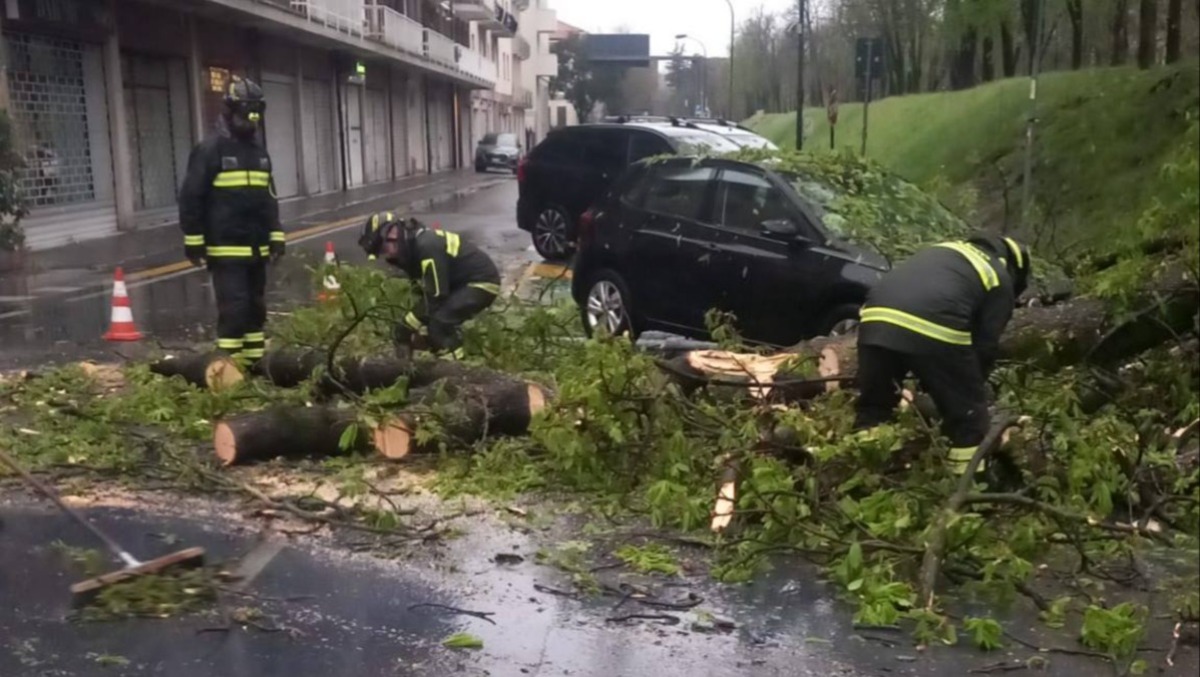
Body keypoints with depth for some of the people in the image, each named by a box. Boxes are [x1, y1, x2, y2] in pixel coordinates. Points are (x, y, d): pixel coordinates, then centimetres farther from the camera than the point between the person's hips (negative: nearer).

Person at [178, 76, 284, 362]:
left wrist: (276, 236, 12)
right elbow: (190, 198, -9)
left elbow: (269, 198, 19)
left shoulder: (259, 152, 13)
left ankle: (256, 359, 23)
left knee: (256, 306, 13)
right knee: (234, 307, -10)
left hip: (256, 248, 7)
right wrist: (193, 241, -10)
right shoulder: (210, 150, -8)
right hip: (226, 249, -7)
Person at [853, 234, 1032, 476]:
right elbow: (986, 345, 15)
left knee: (872, 409, 24)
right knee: (969, 418, 14)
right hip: (934, 331, -5)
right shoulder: (1000, 281, 21)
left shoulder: (947, 250, 38)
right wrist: (973, 387, 31)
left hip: (877, 318, 5)